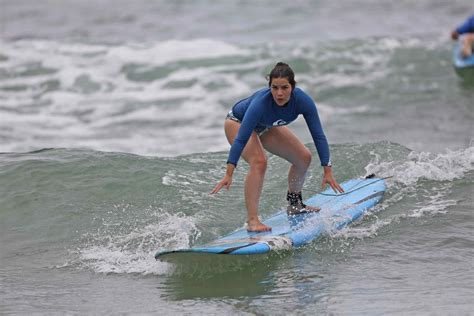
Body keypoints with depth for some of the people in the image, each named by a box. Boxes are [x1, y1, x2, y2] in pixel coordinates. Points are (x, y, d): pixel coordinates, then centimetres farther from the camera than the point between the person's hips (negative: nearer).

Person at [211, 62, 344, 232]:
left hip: (265, 127, 6)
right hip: (238, 123, -6)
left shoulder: (303, 101, -31)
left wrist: (327, 171, -26)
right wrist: (229, 174, -47)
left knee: (304, 157, 3)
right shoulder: (261, 103, -43)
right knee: (259, 161, -30)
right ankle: (252, 221, -31)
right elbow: (241, 139, -43)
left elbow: (318, 135, -24)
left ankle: (295, 205, 28)